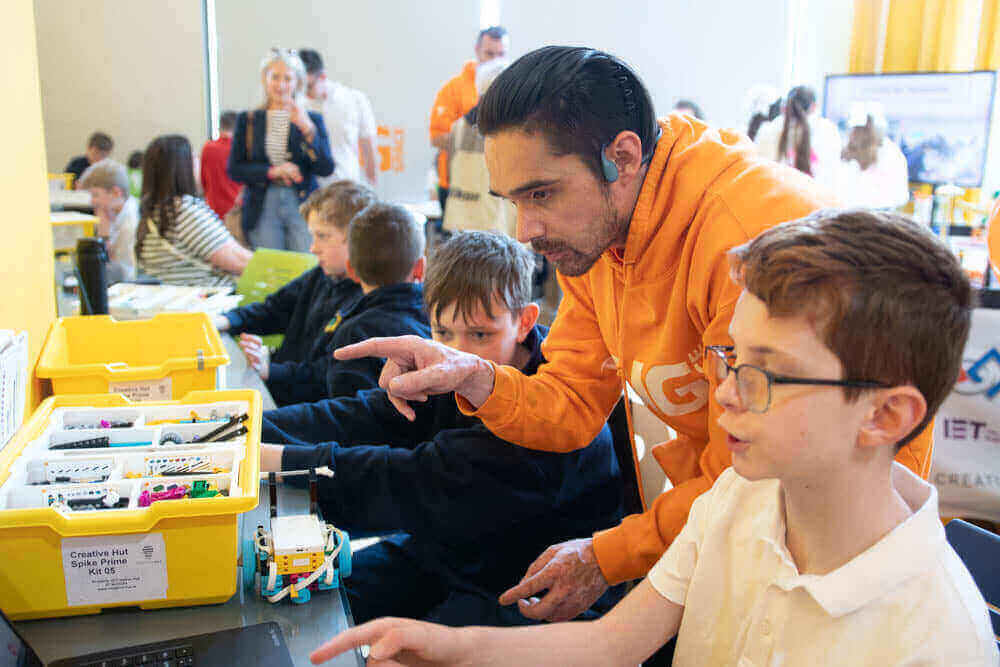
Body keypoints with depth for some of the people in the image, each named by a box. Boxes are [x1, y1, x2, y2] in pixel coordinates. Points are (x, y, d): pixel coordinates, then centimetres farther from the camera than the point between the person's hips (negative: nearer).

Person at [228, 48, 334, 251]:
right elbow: (234, 170, 4)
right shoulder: (247, 120, 9)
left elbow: (326, 169, -4)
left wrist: (307, 129, -15)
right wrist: (271, 172, -11)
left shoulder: (312, 120, 6)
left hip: (302, 206, -1)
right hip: (263, 209, 1)